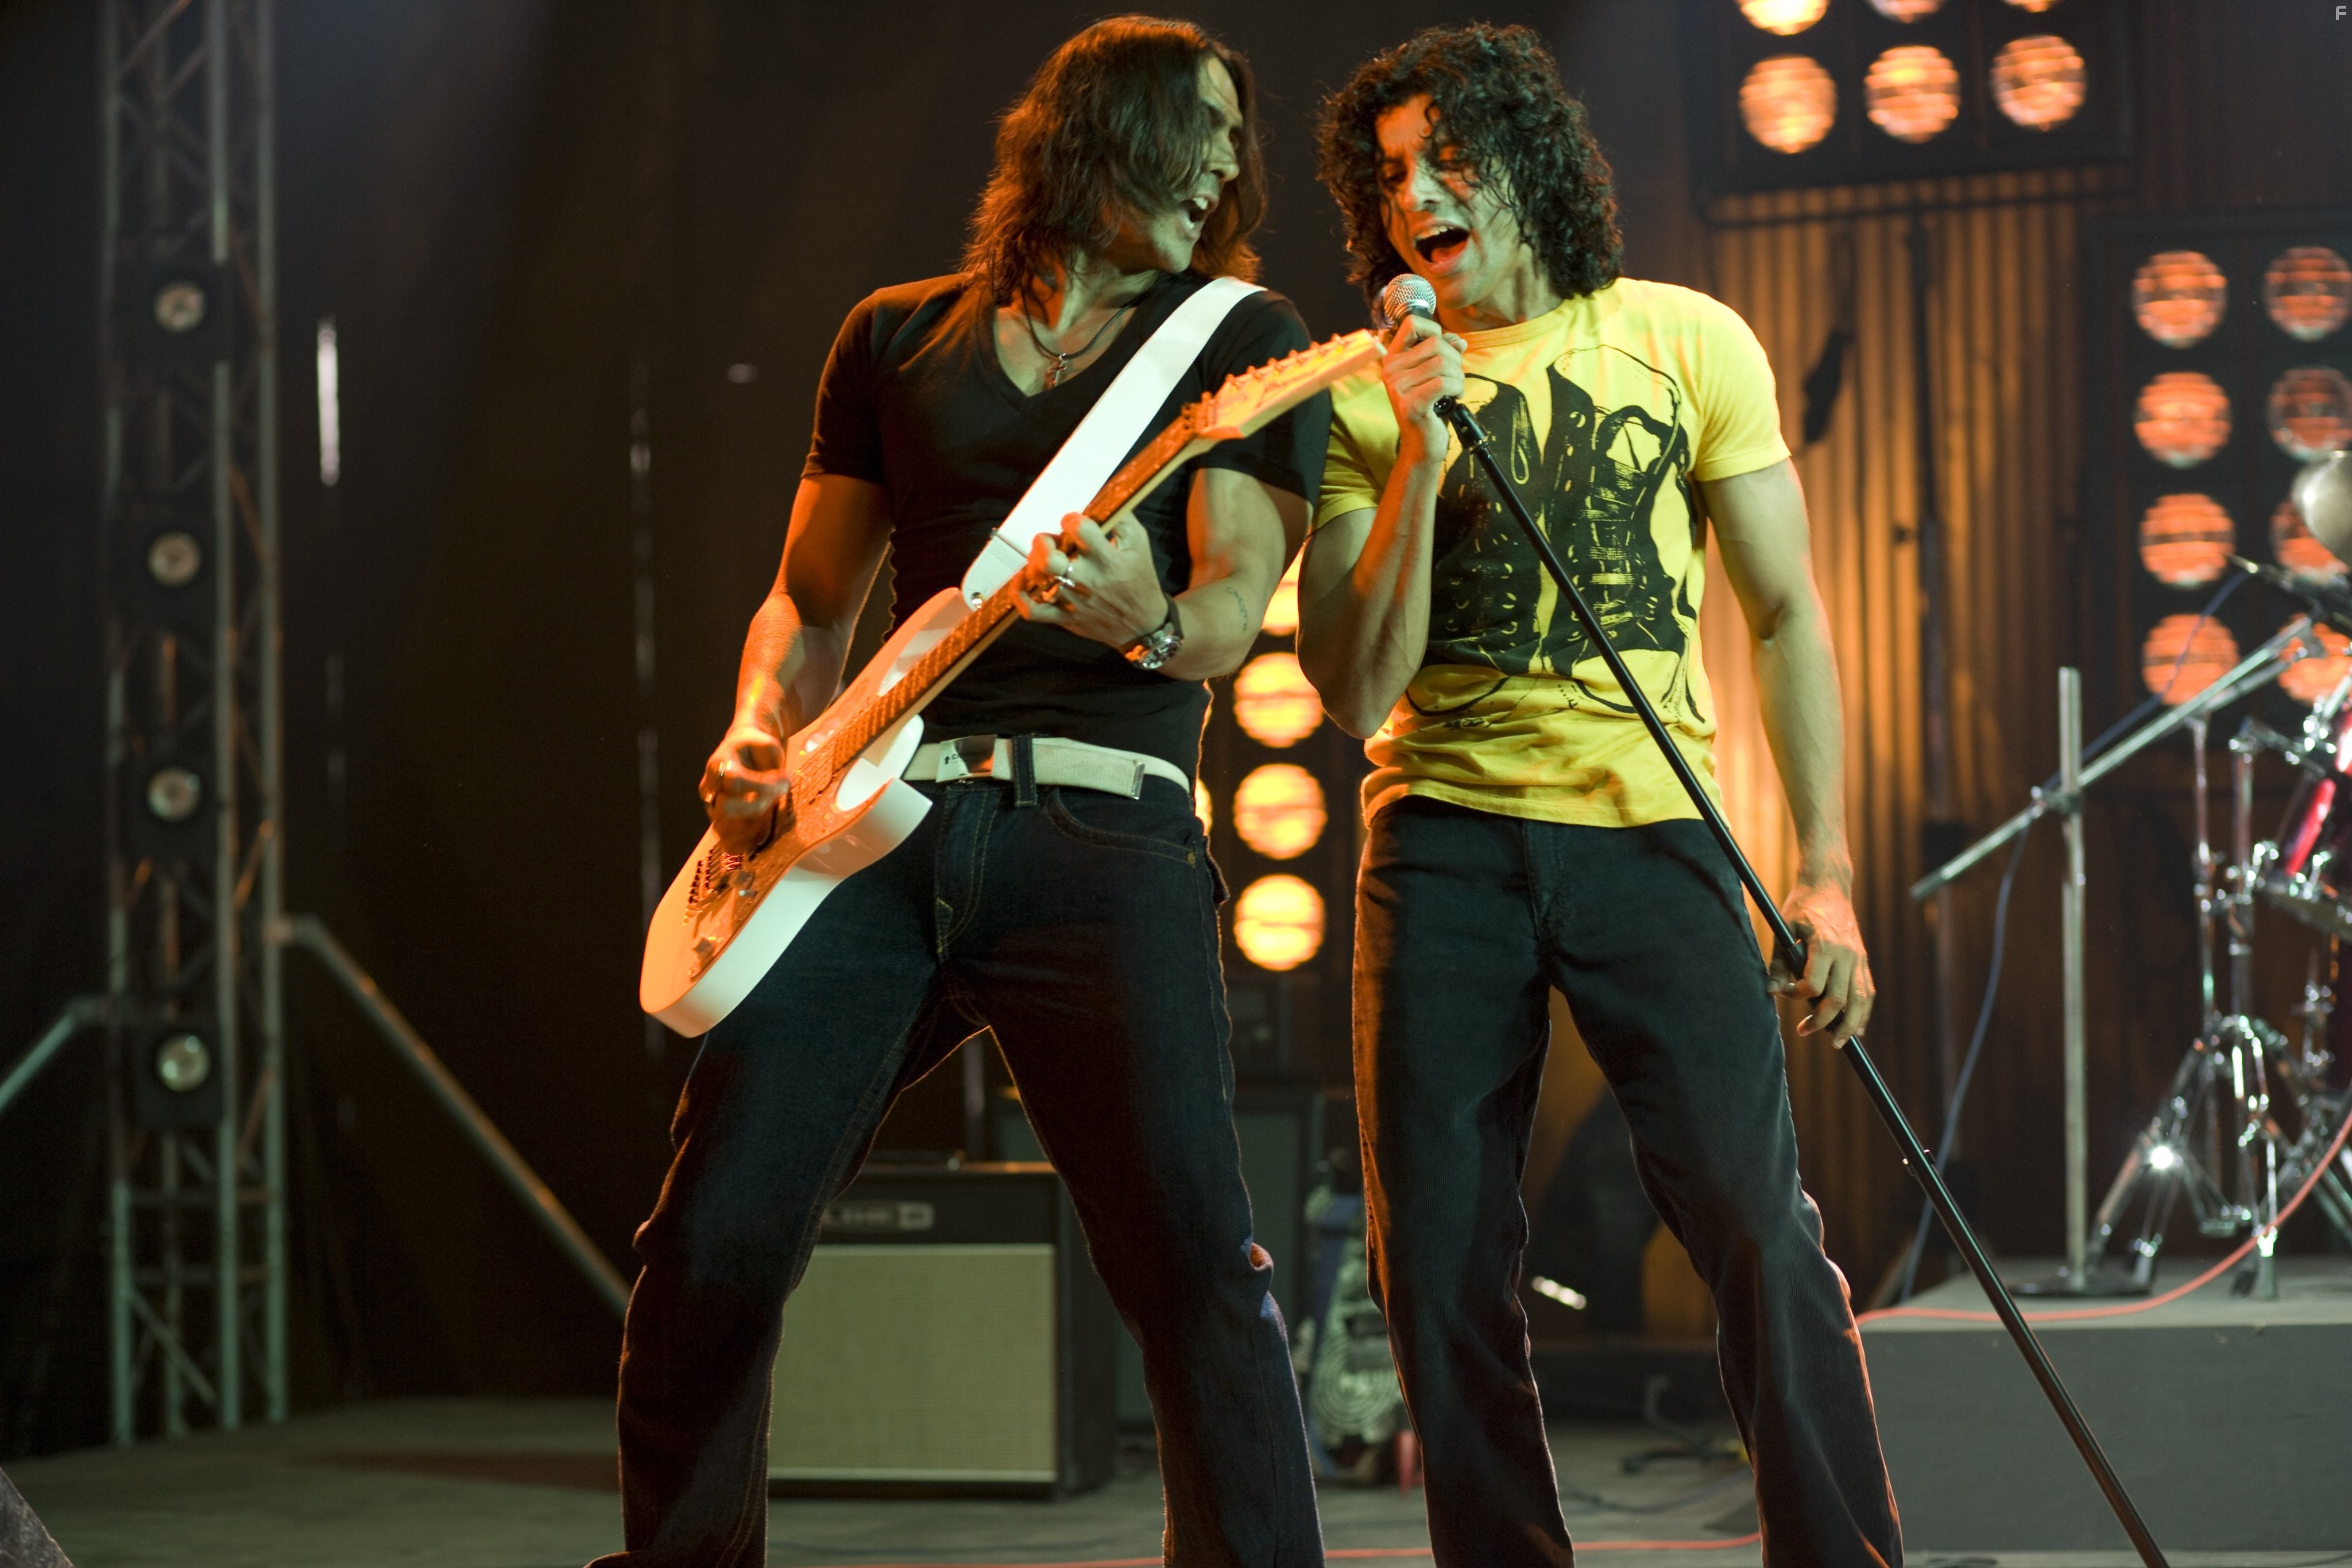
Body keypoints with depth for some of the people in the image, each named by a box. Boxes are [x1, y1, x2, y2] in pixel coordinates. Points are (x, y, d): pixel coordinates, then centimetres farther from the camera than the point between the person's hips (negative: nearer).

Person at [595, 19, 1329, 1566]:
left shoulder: (1244, 336, 12)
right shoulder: (898, 337, 21)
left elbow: (1237, 597, -2)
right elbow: (810, 601, 24)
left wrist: (1156, 627, -25)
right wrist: (760, 735, 3)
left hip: (1102, 831, -2)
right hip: (874, 819, 3)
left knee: (1193, 1258, -15)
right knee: (716, 1240, -5)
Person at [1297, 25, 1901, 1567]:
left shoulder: (1686, 340, 4)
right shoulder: (1369, 395, 4)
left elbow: (1787, 611, 8)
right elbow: (1353, 695, -3)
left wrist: (1827, 870, 2)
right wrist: (1421, 458, -13)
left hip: (1653, 829, -1)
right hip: (1444, 846, 1)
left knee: (1762, 1230, -8)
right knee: (1440, 1265, 3)